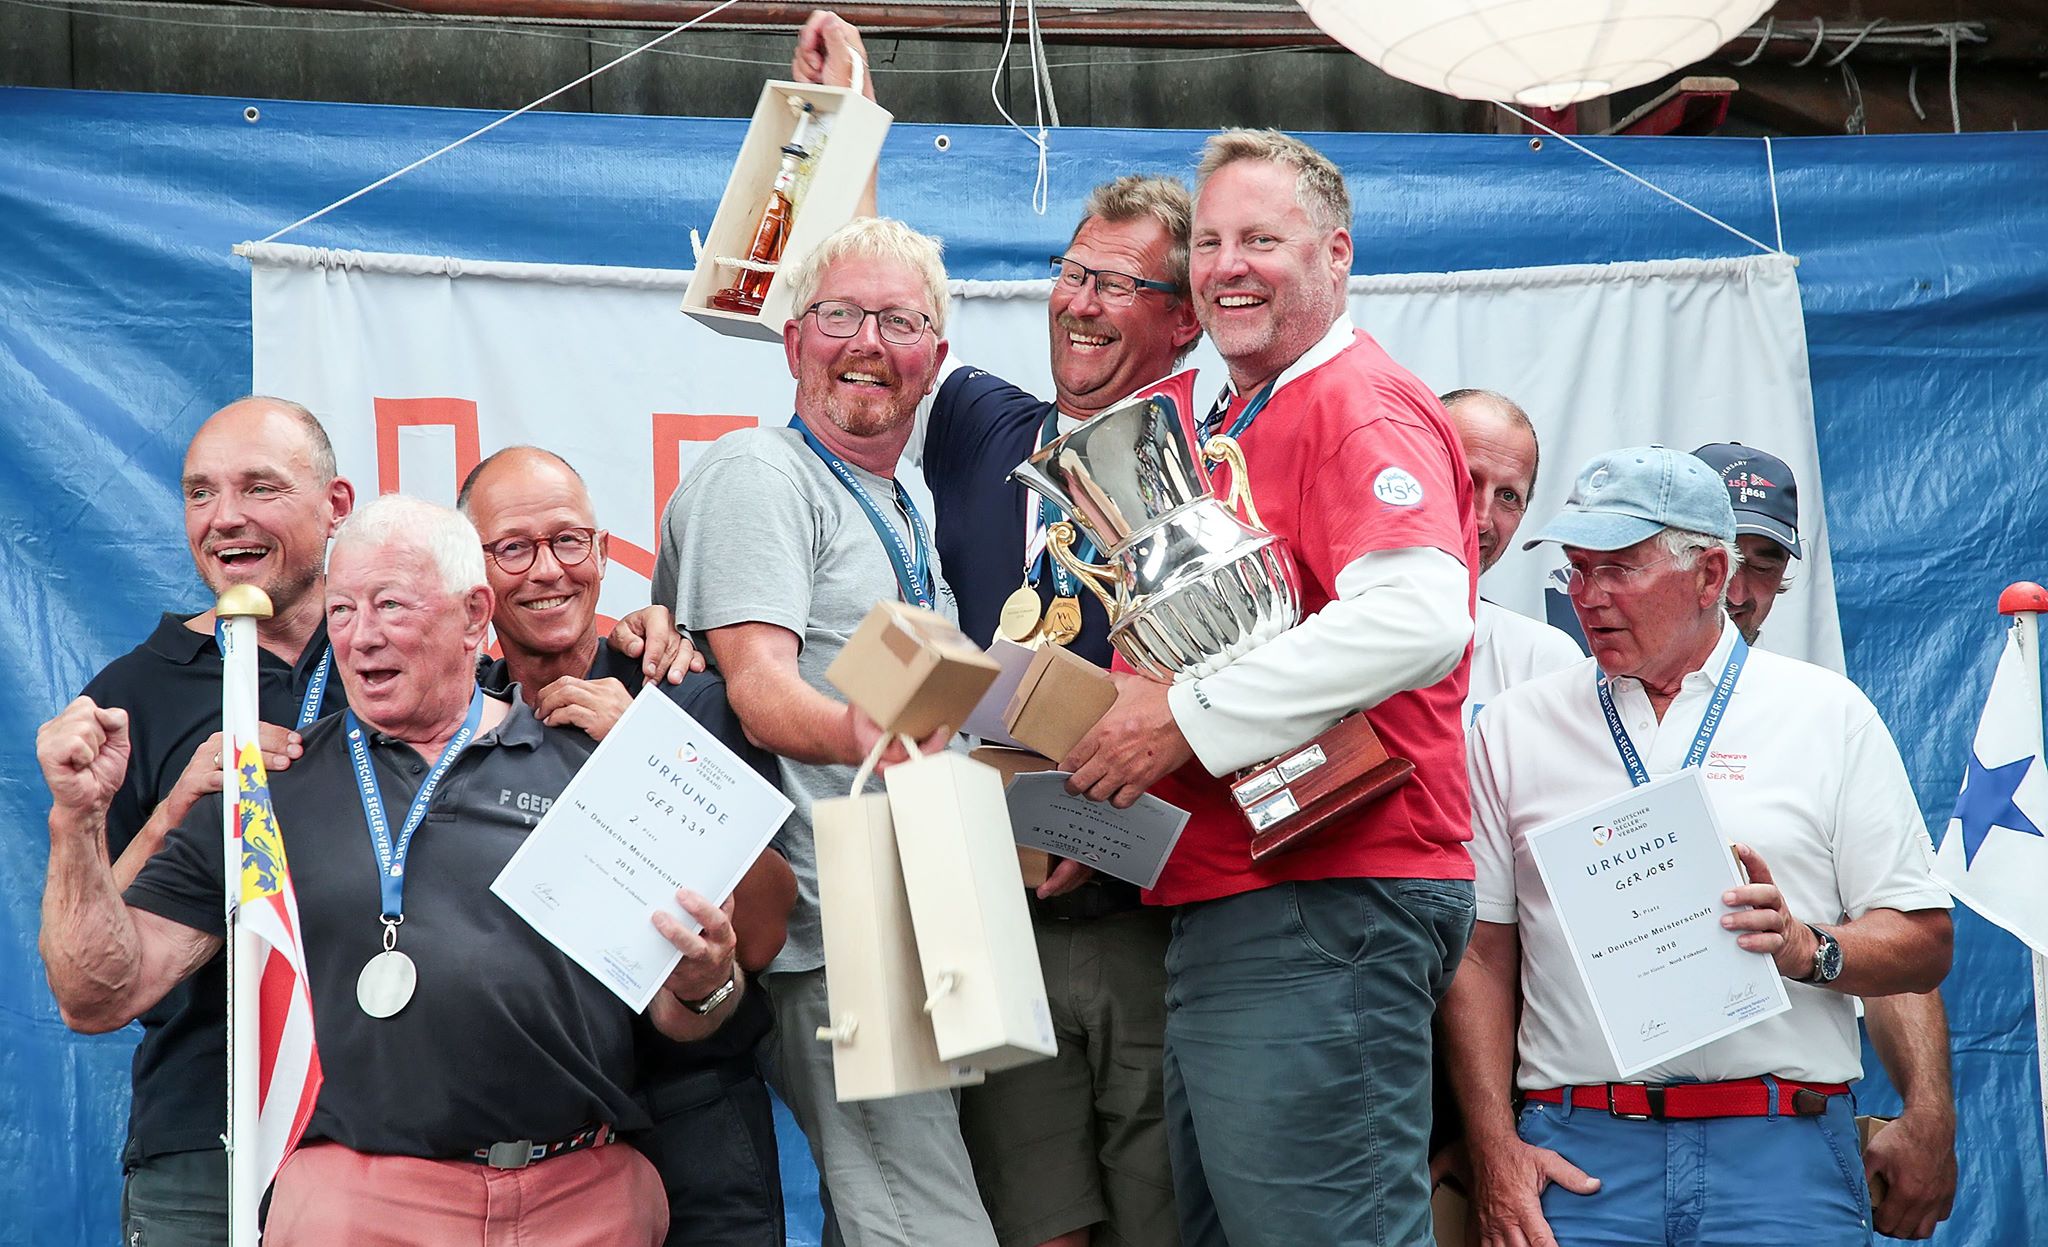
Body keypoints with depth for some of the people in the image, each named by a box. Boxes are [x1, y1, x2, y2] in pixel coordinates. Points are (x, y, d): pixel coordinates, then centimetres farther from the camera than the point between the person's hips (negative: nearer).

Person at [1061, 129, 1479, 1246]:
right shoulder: (1232, 429, 23)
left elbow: (1418, 619, -26)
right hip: (1219, 911, 11)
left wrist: (1191, 717, -21)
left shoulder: (1359, 407, -9)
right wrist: (1107, 810, 18)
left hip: (1324, 911, -11)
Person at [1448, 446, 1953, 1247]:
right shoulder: (1516, 727, 11)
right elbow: (1481, 953, 8)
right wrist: (1494, 1151, -2)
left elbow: (1924, 943, 5)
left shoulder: (1829, 715, 8)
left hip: (1780, 1151, -1)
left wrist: (1808, 949, -15)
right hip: (1578, 1152, 1)